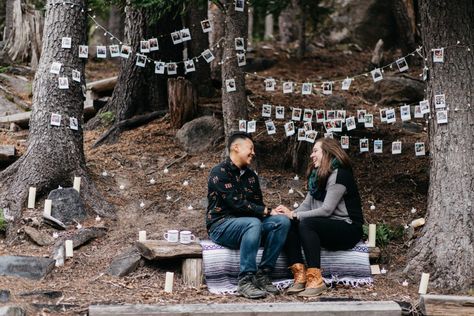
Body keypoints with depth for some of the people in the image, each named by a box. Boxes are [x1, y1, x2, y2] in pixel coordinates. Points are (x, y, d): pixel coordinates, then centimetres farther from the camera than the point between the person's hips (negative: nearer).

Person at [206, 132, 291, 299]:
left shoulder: (251, 175, 16)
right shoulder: (220, 172, -9)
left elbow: (257, 204, 12)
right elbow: (236, 203, -19)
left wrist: (268, 211, -11)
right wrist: (266, 211, -18)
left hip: (246, 224, 7)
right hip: (221, 226, -7)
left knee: (282, 221, -17)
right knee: (253, 223, -37)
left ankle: (263, 275, -19)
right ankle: (245, 281, -35)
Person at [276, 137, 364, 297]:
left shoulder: (339, 175, -13)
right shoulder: (318, 176, 15)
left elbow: (326, 210, -20)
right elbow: (307, 205, 7)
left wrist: (295, 215, -19)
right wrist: (290, 213, -13)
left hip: (348, 229, -8)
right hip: (328, 227, 8)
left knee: (306, 224, -32)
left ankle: (315, 280, -36)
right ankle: (300, 276, -24)